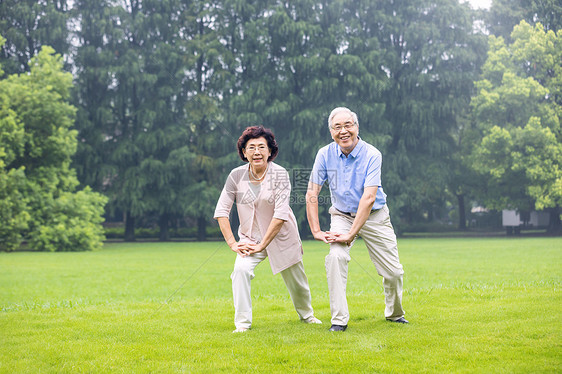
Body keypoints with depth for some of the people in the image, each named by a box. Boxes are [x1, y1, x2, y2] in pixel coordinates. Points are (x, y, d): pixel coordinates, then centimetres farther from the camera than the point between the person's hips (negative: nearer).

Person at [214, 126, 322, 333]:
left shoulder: (280, 174, -17)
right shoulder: (237, 176, -9)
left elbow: (281, 214, -21)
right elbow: (221, 211, -6)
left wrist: (262, 245, -24)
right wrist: (232, 243, -14)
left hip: (281, 237, -1)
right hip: (250, 237, 1)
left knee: (296, 280, 12)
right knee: (241, 269, -25)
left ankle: (306, 314, 44)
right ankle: (242, 323, -16)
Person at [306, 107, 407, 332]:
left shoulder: (372, 155, -20)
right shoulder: (325, 155, -11)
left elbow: (368, 198, -27)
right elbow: (311, 193, -8)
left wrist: (351, 234, -31)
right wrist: (316, 231, -15)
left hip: (374, 217, -1)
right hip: (342, 216, 1)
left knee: (393, 272, 0)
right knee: (336, 257, -26)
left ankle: (394, 314, 29)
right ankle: (339, 320, -20)